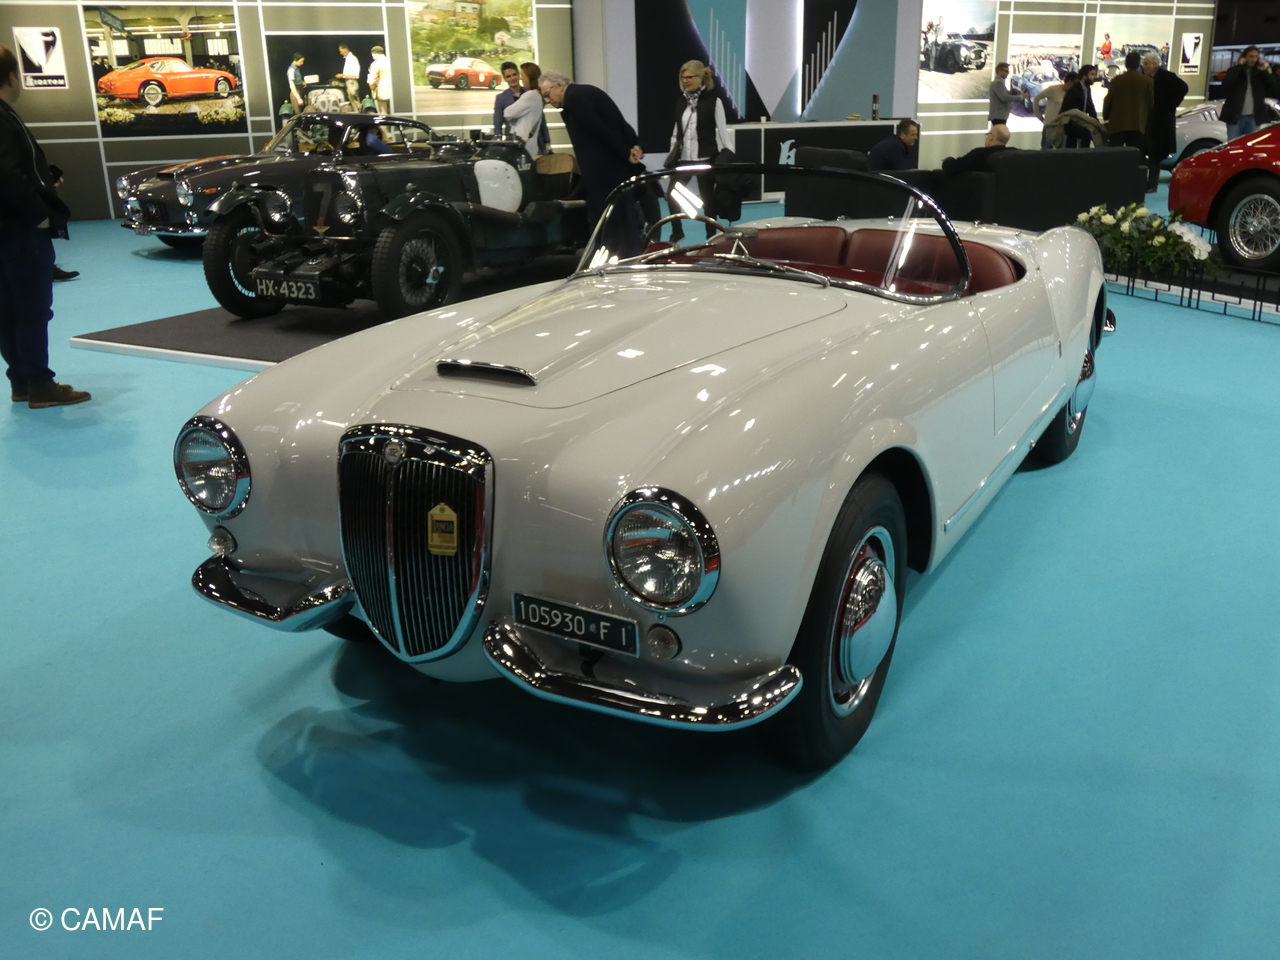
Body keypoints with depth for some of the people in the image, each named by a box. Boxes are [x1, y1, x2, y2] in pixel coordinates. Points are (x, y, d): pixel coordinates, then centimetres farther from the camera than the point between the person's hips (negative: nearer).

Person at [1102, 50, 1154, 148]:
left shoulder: (1117, 80, -1)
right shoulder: (1147, 81, 1)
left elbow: (1108, 101, 2)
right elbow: (1151, 102, 5)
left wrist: (1106, 118, 16)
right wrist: (1146, 117, 21)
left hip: (1117, 124, -1)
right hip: (1138, 125, 1)